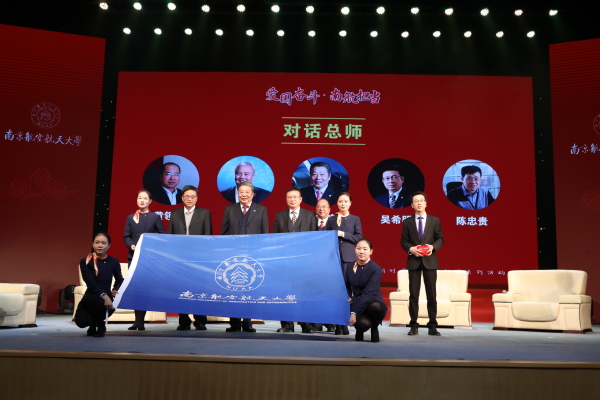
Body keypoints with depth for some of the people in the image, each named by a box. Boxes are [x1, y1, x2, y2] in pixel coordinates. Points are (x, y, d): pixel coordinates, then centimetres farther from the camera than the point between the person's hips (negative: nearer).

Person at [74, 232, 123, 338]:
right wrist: (103, 295, -33)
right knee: (81, 321, -29)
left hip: (106, 298, 0)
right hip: (89, 300, 0)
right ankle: (93, 324, 14)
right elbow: (91, 284, -16)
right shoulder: (85, 262, -5)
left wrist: (115, 290, -4)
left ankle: (100, 325, 0)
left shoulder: (113, 262, 1)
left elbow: (120, 280, 18)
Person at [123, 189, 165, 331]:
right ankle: (138, 320, 7)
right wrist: (132, 246, -11)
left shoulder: (155, 217, 4)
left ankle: (140, 321, 5)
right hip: (133, 256, 2)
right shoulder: (130, 217, 11)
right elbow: (126, 236, 8)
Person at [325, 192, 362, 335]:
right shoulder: (331, 220, 11)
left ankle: (344, 323, 3)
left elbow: (358, 237, 1)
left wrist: (343, 234, -9)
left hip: (349, 257, 0)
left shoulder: (355, 219, 9)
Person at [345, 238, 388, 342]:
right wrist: (348, 297, -4)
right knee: (363, 324, -32)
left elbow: (368, 293, -19)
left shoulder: (376, 269, -12)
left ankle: (374, 328, -4)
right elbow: (346, 286, 19)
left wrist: (354, 313, -24)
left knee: (376, 306, -39)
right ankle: (359, 331, 9)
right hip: (357, 304, 2)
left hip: (373, 303, -2)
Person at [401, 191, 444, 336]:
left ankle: (432, 326, 10)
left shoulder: (435, 220, 6)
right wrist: (411, 249, -15)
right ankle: (414, 326, 9)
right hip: (414, 261, 0)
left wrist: (433, 247, -14)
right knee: (413, 295, 2)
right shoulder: (407, 222, 7)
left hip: (430, 261, 0)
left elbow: (440, 239, 5)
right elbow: (403, 241, 5)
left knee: (431, 294, 2)